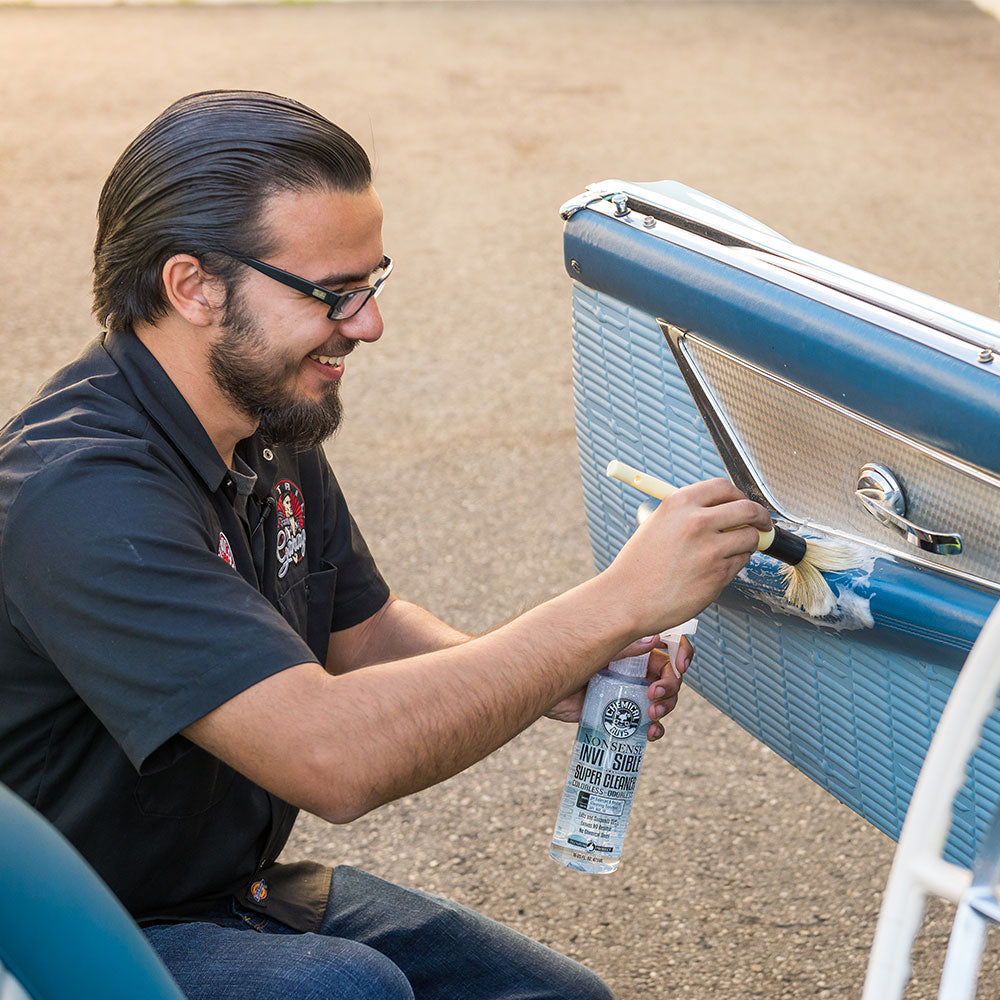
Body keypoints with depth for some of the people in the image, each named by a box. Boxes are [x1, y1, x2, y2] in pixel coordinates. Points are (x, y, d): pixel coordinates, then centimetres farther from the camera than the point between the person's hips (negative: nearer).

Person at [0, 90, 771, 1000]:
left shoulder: (269, 420, 0)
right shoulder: (85, 494, -31)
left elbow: (364, 632, 13)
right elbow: (330, 755, -38)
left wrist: (552, 682, -8)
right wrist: (618, 601, -33)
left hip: (243, 887, 9)